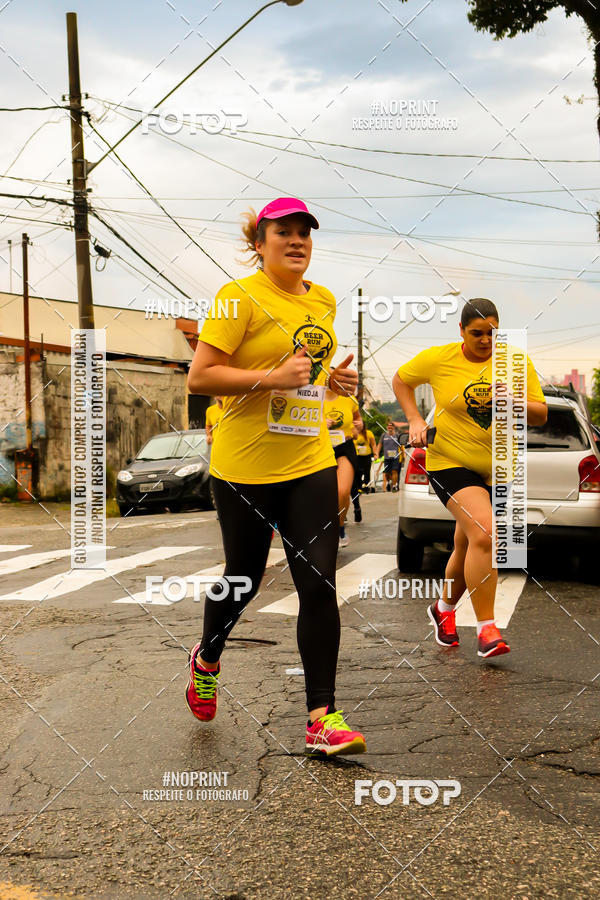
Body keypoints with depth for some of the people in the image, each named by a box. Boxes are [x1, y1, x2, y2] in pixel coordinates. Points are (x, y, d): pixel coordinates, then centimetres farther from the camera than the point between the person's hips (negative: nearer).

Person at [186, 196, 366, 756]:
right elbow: (199, 376, -15)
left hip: (311, 463, 5)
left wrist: (330, 379, 7)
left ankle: (322, 719, 2)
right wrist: (273, 377, -23)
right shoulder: (239, 297, -10)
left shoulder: (324, 301, 11)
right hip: (245, 467, -5)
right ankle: (206, 660, 43)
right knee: (243, 580, 11)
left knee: (319, 585, -4)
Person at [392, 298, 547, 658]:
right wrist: (415, 420, -2)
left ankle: (444, 609, 40)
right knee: (484, 533, -24)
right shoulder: (438, 359, -7)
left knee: (468, 546, 13)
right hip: (450, 462, -4)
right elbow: (400, 380, 10)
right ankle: (487, 628, -16)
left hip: (497, 467, 4)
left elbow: (542, 415, -1)